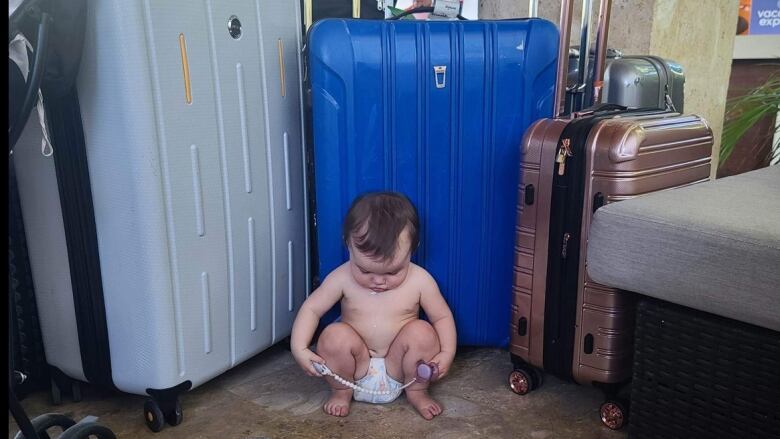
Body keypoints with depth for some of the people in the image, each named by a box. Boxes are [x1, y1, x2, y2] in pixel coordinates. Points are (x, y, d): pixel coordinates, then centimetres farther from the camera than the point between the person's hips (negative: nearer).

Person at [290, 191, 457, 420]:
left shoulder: (420, 281, -13)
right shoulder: (342, 278, -13)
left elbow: (442, 316, -2)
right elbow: (311, 309, -6)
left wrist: (447, 353, -17)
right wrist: (299, 349, -18)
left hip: (398, 368, 0)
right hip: (356, 369, 0)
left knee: (422, 332, -26)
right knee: (335, 335, -27)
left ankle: (417, 392, 0)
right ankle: (341, 391, 1)